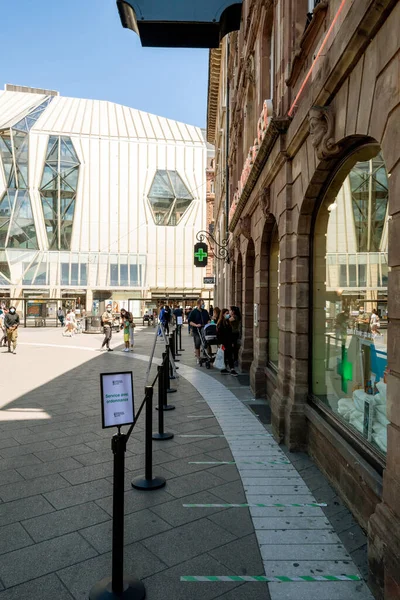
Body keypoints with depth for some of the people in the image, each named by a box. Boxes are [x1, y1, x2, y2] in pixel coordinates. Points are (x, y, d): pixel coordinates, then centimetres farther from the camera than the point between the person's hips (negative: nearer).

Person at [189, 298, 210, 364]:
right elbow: (190, 321, -6)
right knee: (197, 345, 0)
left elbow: (208, 319, 21)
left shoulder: (205, 311, 12)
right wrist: (196, 325, -19)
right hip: (197, 331, -4)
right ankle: (198, 358, 9)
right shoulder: (193, 312, -3)